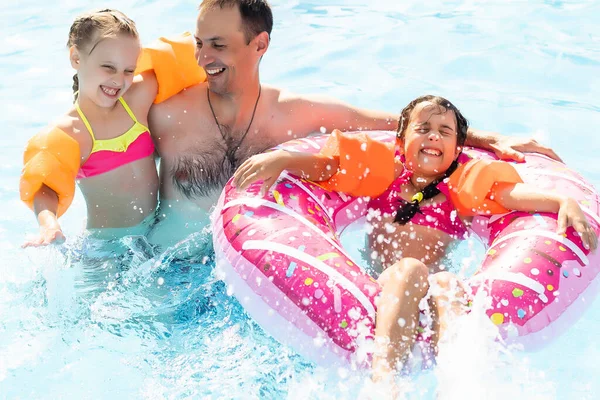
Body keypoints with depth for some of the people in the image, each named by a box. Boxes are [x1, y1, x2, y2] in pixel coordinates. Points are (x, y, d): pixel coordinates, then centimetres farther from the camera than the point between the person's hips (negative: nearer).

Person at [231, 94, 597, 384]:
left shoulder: (465, 182, 22)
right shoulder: (384, 169, 24)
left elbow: (514, 192, 5)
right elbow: (323, 164, 15)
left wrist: (564, 200, -13)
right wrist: (283, 158, -5)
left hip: (428, 287, 0)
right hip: (376, 284, 0)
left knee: (447, 284, -35)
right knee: (410, 270, -34)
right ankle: (383, 372, -53)